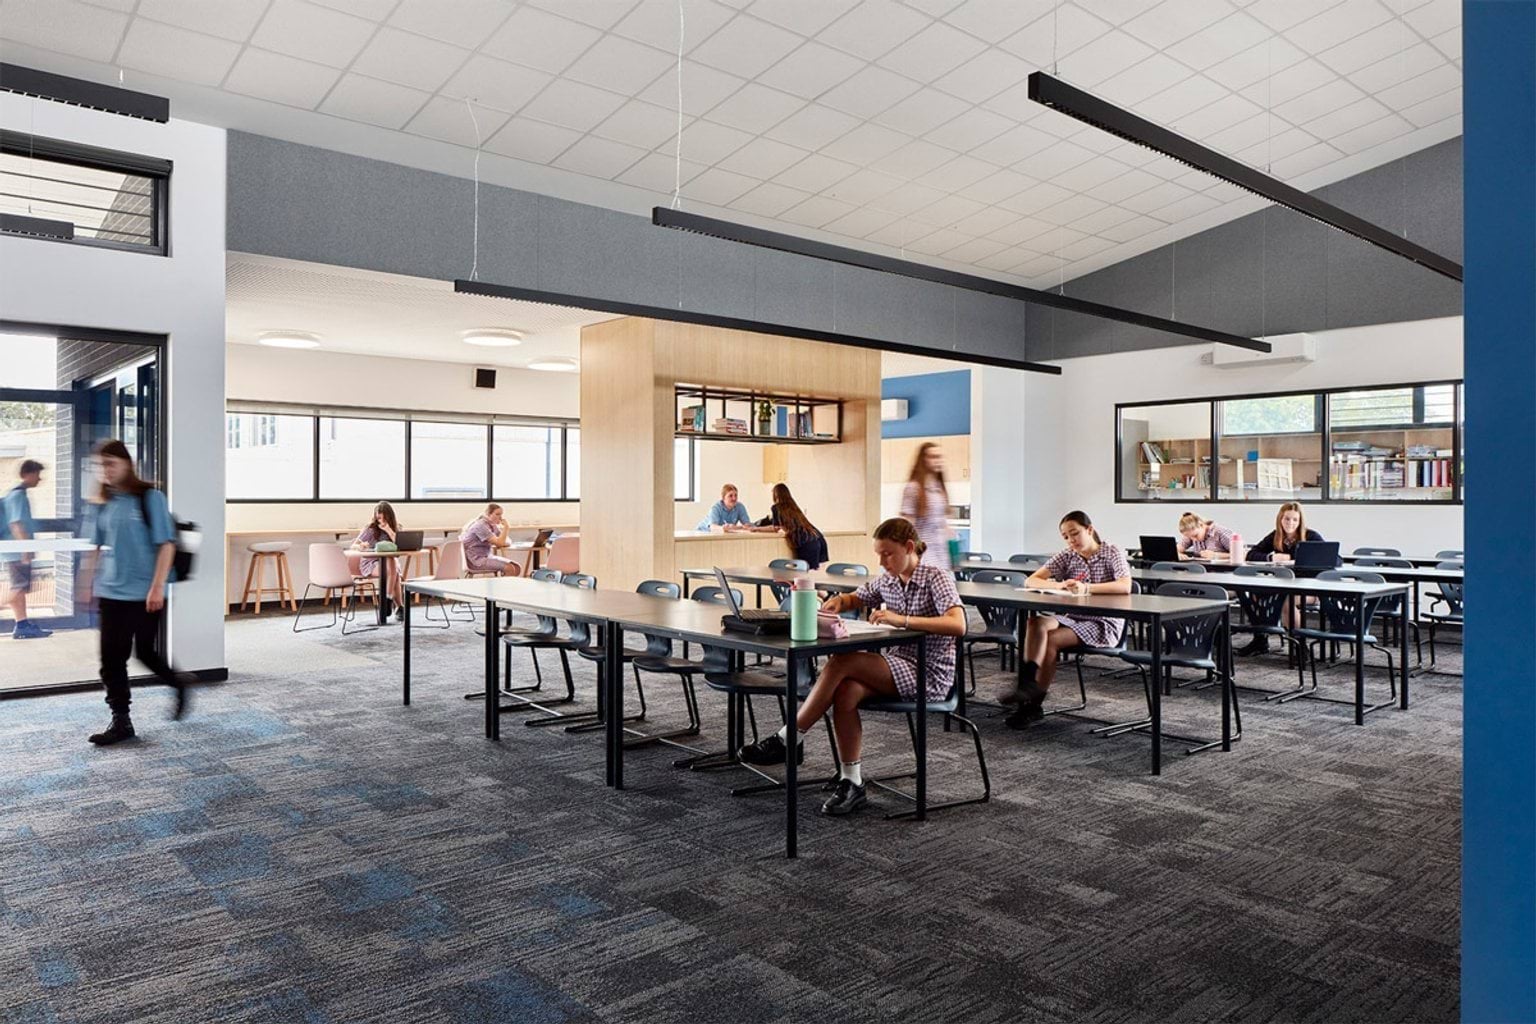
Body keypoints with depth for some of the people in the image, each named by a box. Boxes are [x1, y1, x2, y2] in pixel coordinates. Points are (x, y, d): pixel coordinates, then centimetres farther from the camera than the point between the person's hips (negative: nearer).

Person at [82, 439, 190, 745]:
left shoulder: (150, 497, -7)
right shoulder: (101, 503, 7)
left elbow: (166, 544, -11)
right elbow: (98, 547, 15)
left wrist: (157, 587, -16)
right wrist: (92, 583, 13)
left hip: (145, 593, -5)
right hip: (110, 593, 5)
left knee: (145, 652, 3)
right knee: (111, 657, 3)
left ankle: (180, 683, 31)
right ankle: (120, 721, 13)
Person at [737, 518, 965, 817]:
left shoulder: (937, 578, -10)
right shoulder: (886, 580, 10)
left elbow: (958, 625, -26)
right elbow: (855, 599, 26)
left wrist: (903, 619, -34)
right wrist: (839, 601, 1)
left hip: (928, 676, -6)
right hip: (894, 670, 7)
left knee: (841, 662, -24)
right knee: (845, 692, -26)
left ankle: (790, 739, -15)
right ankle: (851, 783, -14)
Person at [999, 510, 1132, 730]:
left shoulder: (1113, 554, -3)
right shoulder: (1067, 557, 8)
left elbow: (1125, 586, -23)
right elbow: (1031, 581, -2)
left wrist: (1087, 588, -35)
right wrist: (1059, 585, -22)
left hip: (1104, 624, -4)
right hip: (1072, 618, 4)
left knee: (1050, 639, -26)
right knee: (1036, 623, -28)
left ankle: (1033, 704, -19)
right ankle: (1027, 683, -34)